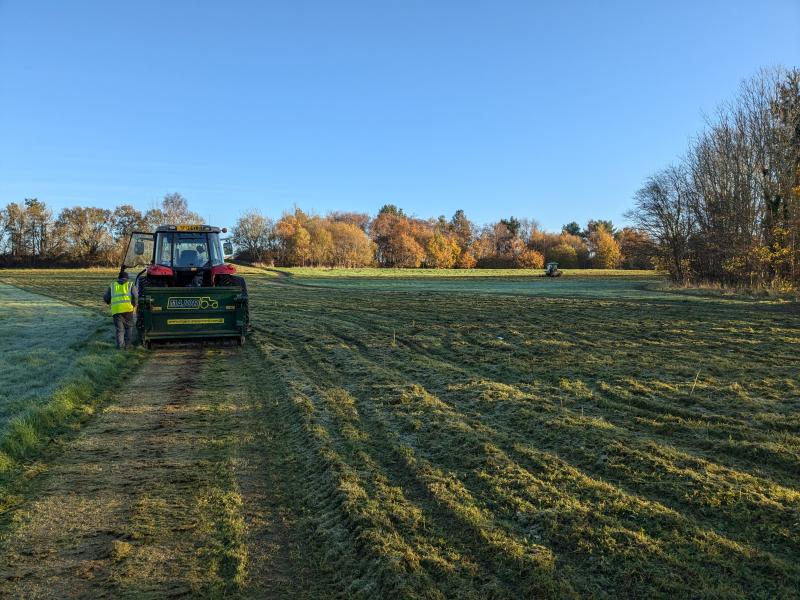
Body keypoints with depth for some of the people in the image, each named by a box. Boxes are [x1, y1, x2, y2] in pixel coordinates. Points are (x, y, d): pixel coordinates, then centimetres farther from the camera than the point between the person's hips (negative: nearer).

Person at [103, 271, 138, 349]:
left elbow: (106, 298, 15)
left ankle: (120, 346, 3)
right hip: (128, 308, -1)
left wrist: (111, 303, 34)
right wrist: (134, 305, 13)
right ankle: (127, 344, 10)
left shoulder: (112, 285, 21)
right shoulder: (130, 285, 15)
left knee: (119, 329, 9)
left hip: (116, 310, 1)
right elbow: (135, 297, -1)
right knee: (129, 326, 16)